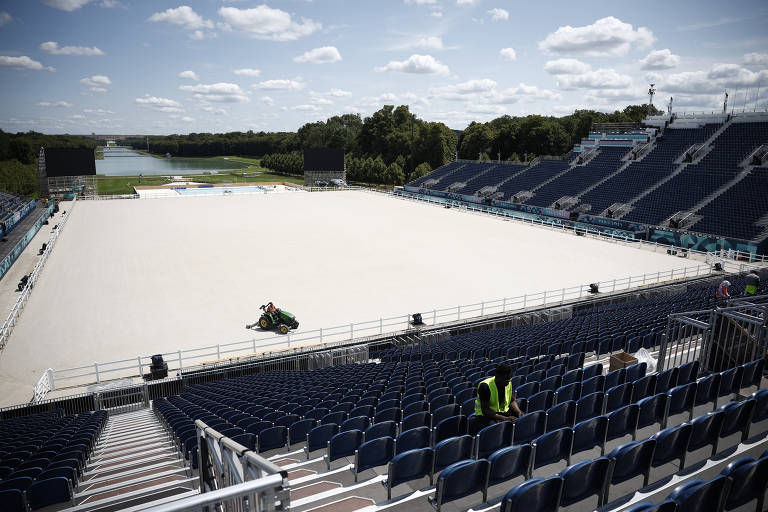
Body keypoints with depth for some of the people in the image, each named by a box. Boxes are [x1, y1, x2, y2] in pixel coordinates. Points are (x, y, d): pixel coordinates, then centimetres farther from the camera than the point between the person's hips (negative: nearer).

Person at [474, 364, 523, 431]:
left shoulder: (509, 383, -4)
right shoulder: (485, 386, -25)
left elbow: (512, 401, 9)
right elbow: (485, 410, -26)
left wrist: (519, 412, -12)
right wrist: (505, 418, -33)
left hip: (504, 411, 7)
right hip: (485, 414, -7)